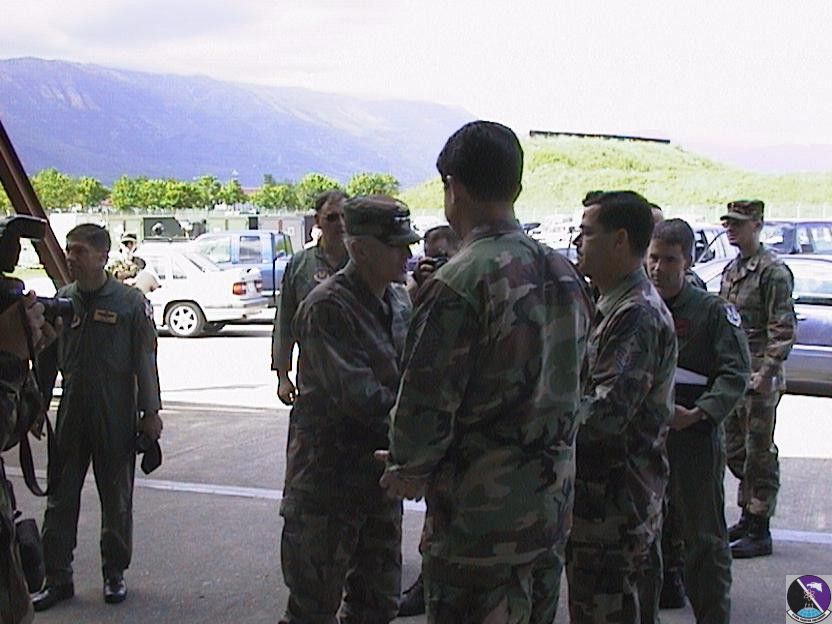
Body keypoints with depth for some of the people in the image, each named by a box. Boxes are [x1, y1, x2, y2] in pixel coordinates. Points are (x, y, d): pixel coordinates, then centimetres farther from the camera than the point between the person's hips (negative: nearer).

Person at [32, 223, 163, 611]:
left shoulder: (130, 302, -6)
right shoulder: (62, 300, 5)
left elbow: (145, 360, -4)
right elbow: (47, 359, 11)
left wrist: (150, 411, -5)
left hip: (116, 415, -3)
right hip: (71, 414, 3)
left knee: (117, 498, 8)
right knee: (61, 498, 6)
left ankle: (114, 574, 23)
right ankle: (58, 578, 15)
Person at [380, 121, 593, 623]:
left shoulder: (459, 284, -20)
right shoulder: (564, 274, 4)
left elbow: (426, 402, -18)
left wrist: (411, 469, 1)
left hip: (480, 513, -7)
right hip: (553, 505, 7)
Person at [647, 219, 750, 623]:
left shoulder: (713, 310, -4)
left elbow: (736, 372, -10)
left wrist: (699, 413, -22)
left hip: (696, 437, -5)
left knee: (703, 535, -1)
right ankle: (667, 588, 35)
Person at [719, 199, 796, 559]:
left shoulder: (773, 270, -11)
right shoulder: (730, 270, 14)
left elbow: (783, 329, -15)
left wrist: (767, 372, -20)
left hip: (759, 379, -8)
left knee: (759, 454, -2)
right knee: (735, 451, 15)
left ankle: (760, 532, 6)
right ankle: (747, 518, 28)